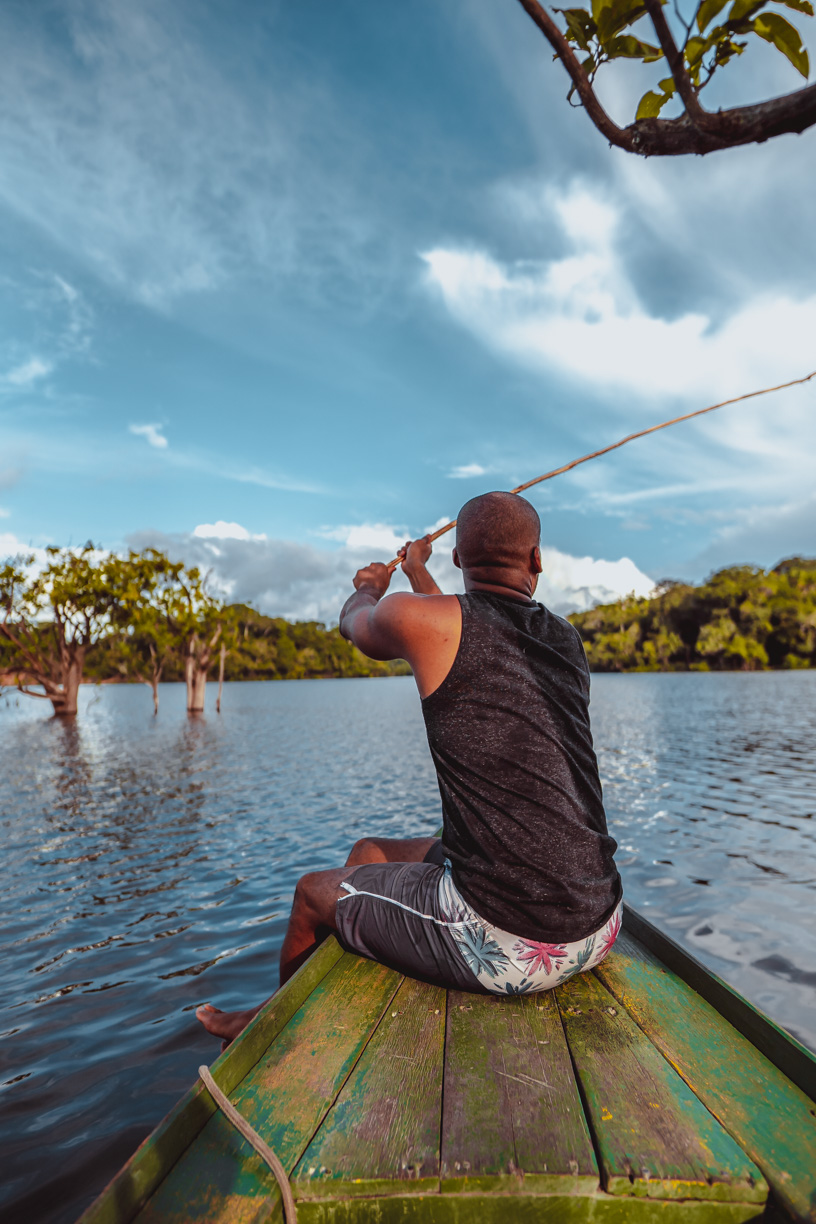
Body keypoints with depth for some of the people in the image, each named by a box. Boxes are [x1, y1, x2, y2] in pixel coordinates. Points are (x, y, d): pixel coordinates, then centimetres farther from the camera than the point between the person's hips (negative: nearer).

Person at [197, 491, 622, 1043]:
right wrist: (419, 573, 42)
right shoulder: (566, 638, 5)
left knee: (314, 892, 19)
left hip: (506, 945, -7)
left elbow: (354, 621, 9)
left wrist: (371, 587, 34)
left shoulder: (423, 620, -15)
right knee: (370, 853, 24)